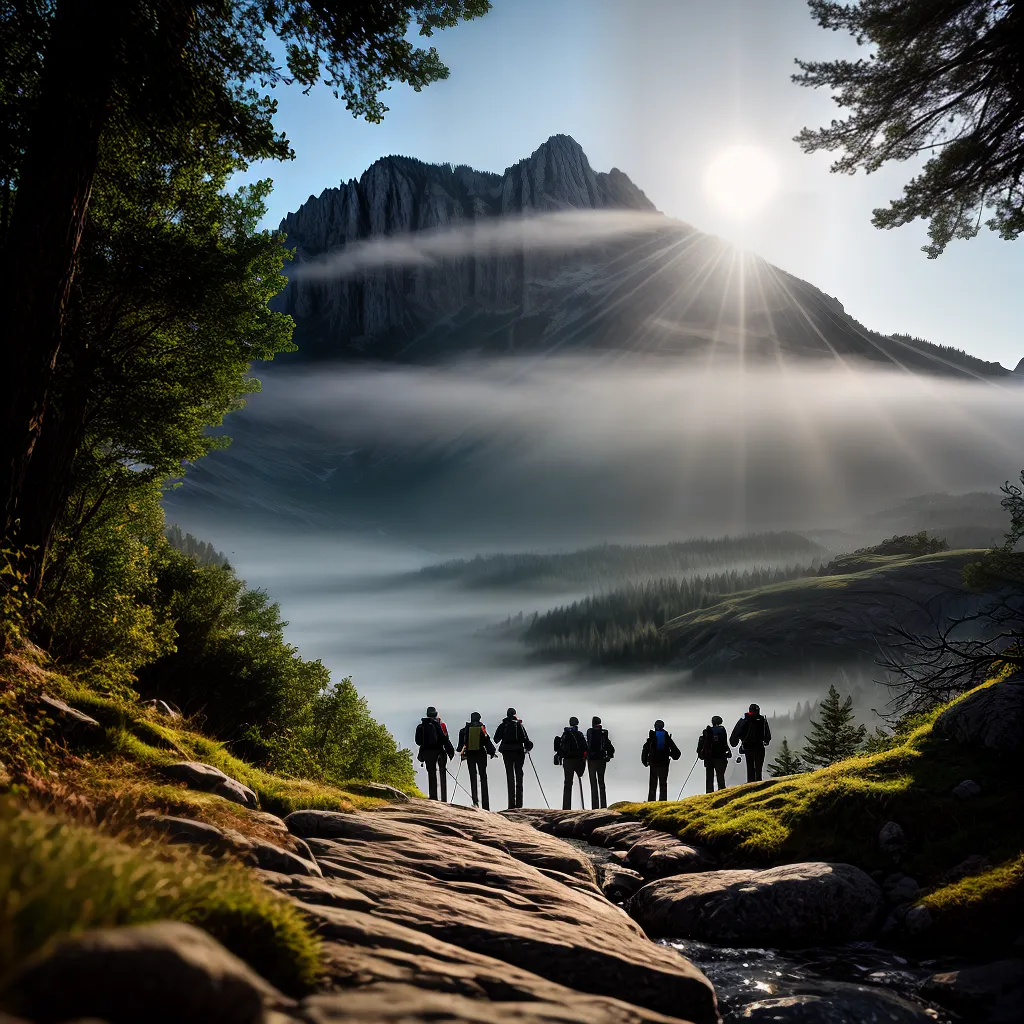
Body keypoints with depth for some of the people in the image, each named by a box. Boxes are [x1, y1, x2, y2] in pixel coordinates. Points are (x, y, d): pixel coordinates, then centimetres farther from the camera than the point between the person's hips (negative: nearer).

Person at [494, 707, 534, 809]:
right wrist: (528, 747, 11)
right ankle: (519, 803, 3)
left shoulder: (503, 725, 3)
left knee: (510, 776, 2)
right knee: (519, 775, 6)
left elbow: (496, 739, 4)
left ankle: (512, 803, -5)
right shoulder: (520, 725, 1)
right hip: (519, 751, 0)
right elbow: (525, 739, -5)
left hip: (507, 752, 0)